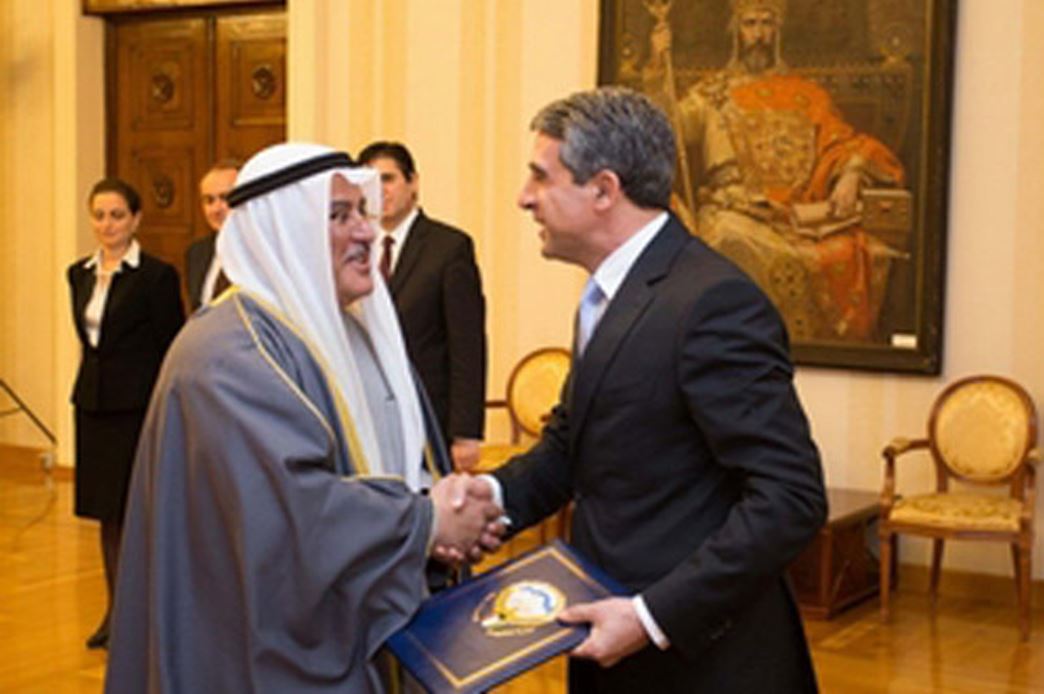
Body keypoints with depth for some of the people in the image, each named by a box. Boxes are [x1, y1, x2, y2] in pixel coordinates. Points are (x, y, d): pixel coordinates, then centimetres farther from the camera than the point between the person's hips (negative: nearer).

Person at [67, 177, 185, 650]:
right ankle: (116, 608, 23)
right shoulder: (80, 274, 10)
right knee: (106, 511, 12)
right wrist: (91, 386, 13)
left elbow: (172, 349, -9)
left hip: (138, 404, -6)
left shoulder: (156, 276, -9)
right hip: (93, 402, 6)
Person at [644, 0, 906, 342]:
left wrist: (850, 176, -8)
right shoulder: (714, 91, 18)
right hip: (736, 208, -1)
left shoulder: (807, 95, 23)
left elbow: (843, 144, 15)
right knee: (736, 246, -37)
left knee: (856, 250, -26)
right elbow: (673, 125, 2)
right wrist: (658, 68, -11)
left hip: (805, 215, 2)